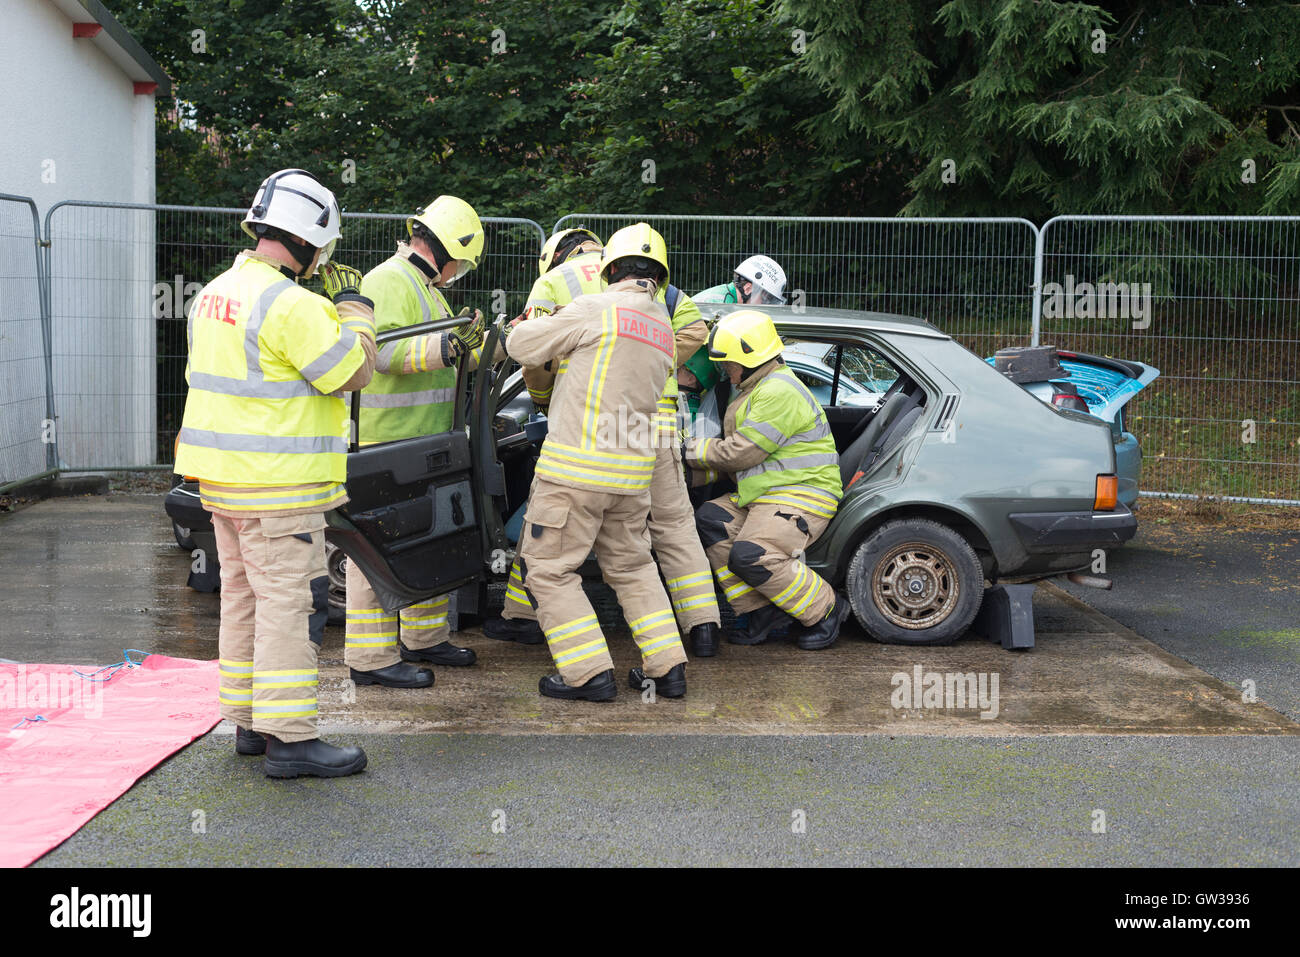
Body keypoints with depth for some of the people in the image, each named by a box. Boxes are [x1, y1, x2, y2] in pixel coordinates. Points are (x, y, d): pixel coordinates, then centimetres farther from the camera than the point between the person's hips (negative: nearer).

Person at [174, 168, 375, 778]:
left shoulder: (214, 294, 10)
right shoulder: (290, 305, -19)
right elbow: (353, 370, -13)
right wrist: (352, 303, -2)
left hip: (223, 477, 9)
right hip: (277, 484, -9)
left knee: (244, 597, 16)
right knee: (289, 602, -5)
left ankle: (248, 722, 25)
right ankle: (289, 739, -2)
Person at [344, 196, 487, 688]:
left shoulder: (425, 285, 21)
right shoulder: (388, 281, -13)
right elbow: (380, 351, -27)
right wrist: (439, 348, -38)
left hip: (425, 440, 11)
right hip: (388, 442, -11)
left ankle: (424, 637, 30)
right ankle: (371, 656, -4)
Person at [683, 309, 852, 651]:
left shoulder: (779, 392, -17)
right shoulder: (753, 389, 19)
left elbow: (743, 453, -18)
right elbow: (733, 450, 21)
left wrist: (695, 450, -7)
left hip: (802, 495, -11)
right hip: (765, 495, 11)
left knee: (750, 556, -26)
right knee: (711, 520, -4)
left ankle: (826, 609, -6)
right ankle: (761, 610, -3)